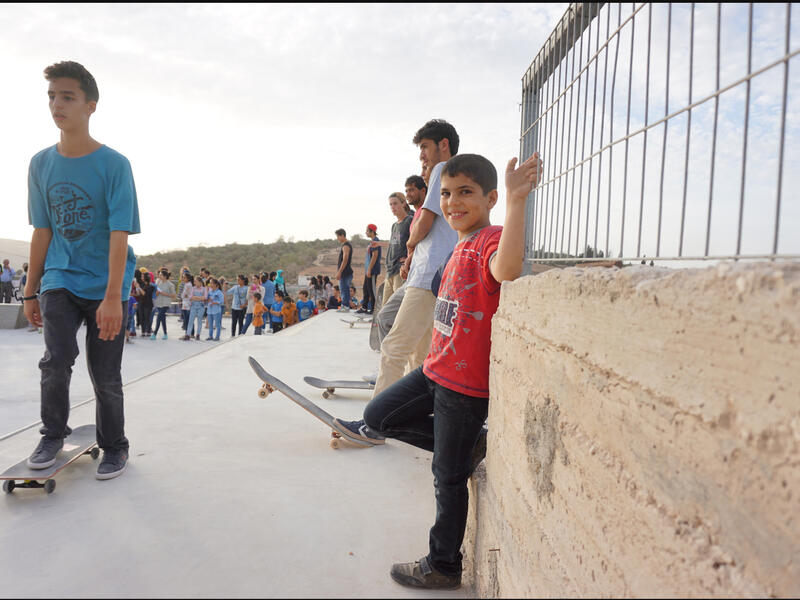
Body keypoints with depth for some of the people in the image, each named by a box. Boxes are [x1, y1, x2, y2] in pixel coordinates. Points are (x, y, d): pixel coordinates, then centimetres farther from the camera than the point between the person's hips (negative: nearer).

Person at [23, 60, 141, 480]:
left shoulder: (114, 164, -10)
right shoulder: (41, 164, 4)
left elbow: (119, 234, -15)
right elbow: (42, 232, 9)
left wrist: (112, 297, -22)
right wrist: (31, 291, 11)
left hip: (104, 287, -3)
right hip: (59, 280, 3)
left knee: (105, 376, 3)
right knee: (56, 358, -13)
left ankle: (114, 447, 24)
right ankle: (53, 436, 13)